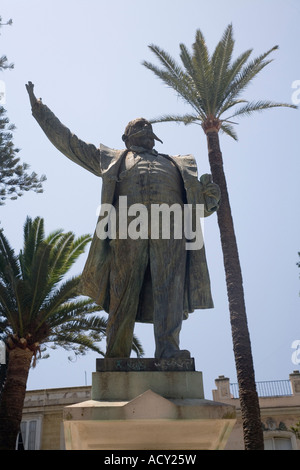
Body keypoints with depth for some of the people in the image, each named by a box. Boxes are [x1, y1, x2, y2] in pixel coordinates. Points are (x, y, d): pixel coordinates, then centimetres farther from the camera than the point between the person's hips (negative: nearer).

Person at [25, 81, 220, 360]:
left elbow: (201, 205, 28)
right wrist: (39, 108, 36)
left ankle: (168, 350, -22)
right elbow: (67, 141, 35)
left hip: (171, 226, 2)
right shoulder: (111, 159, 32)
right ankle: (116, 357, -4)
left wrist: (209, 196, 4)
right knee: (123, 293, -8)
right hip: (127, 227, -1)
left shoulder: (178, 164, 35)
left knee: (170, 287, -16)